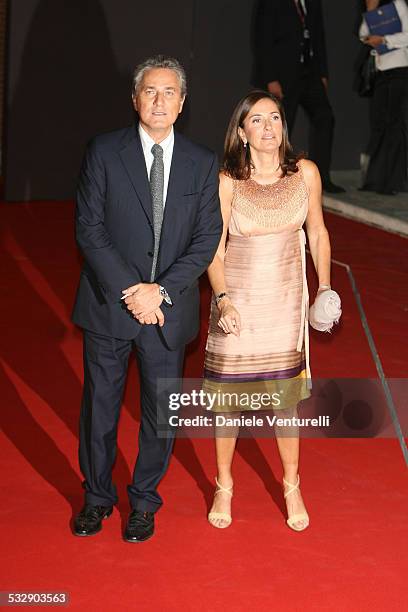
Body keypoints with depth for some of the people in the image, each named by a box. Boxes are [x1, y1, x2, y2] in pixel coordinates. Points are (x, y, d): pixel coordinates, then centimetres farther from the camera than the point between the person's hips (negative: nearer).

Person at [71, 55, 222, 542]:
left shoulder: (202, 164, 1)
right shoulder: (104, 153, -4)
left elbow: (206, 239, -2)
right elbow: (89, 229, -8)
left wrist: (161, 291, -14)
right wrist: (129, 291, -16)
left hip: (170, 310, 1)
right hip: (109, 304, -1)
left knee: (162, 409, 10)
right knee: (100, 404, 11)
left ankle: (144, 500, 30)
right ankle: (97, 496, 31)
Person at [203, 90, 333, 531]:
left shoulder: (305, 173, -4)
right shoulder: (226, 181, -11)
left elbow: (317, 233, 9)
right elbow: (215, 250, -8)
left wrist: (325, 286, 2)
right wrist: (223, 298, -21)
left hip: (286, 302, 1)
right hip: (237, 303, -1)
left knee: (284, 397, 8)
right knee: (228, 397, 8)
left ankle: (292, 487, 28)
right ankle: (224, 487, 28)